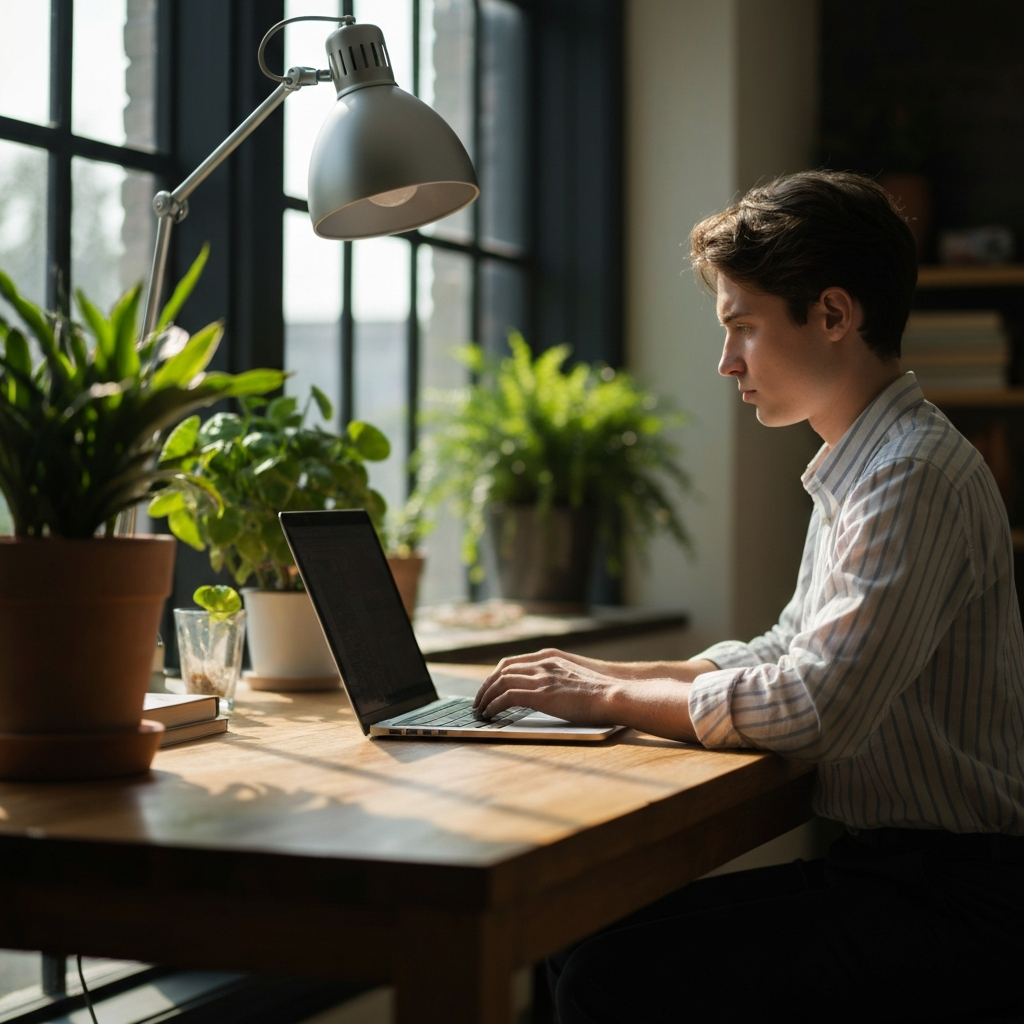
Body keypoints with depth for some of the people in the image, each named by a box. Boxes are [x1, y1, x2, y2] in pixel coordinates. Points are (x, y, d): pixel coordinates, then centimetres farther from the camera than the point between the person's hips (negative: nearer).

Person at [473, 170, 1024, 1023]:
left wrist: (608, 698, -14)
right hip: (888, 863, 10)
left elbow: (814, 710, -26)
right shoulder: (858, 468, 15)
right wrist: (610, 675, 8)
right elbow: (788, 654, 22)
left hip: (948, 897, -9)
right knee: (581, 939, 2)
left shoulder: (913, 477, -18)